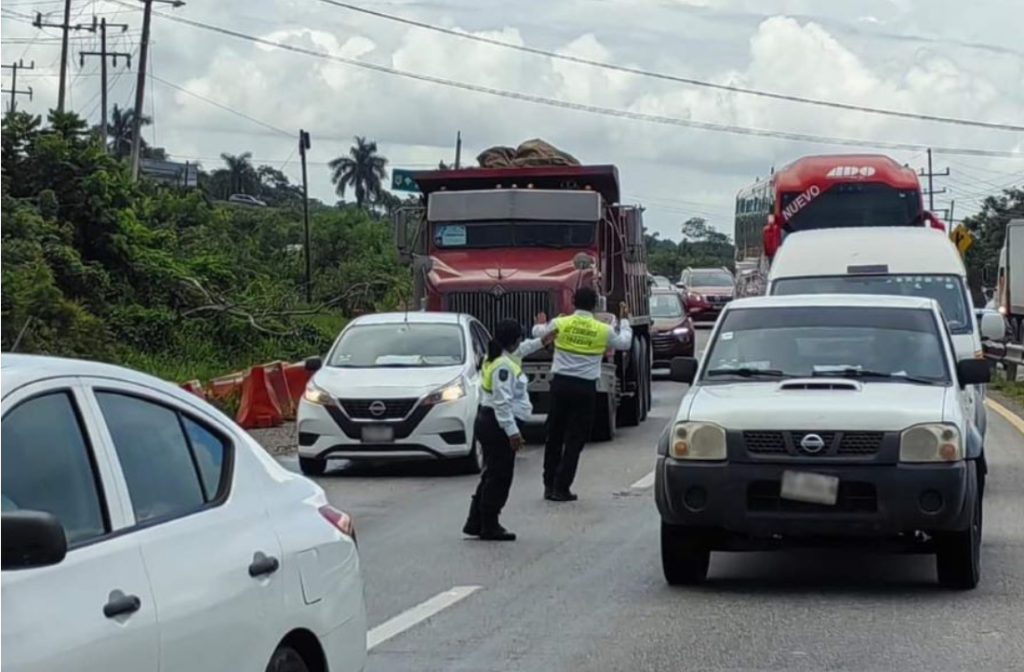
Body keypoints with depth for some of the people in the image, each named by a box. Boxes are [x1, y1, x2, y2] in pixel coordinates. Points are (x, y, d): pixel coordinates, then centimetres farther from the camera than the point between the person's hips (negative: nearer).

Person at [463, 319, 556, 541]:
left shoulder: (498, 357, 10)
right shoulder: (504, 366, -20)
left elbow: (519, 351, 34)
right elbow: (503, 402, -25)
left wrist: (541, 342, 41)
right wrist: (512, 431, -26)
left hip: (488, 422, 11)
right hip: (497, 425, -10)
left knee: (492, 475, 16)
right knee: (499, 477, -3)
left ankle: (476, 523, 19)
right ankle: (489, 527, 1)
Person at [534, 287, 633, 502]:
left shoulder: (560, 323, -2)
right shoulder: (603, 330, -3)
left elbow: (539, 333, 18)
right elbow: (625, 343, 15)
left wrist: (540, 323, 41)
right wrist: (624, 320, 32)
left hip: (560, 383, 2)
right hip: (585, 388, -2)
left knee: (554, 436, 13)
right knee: (575, 439, 3)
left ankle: (549, 484, 17)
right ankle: (561, 488, -1)